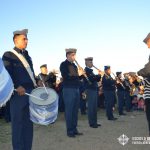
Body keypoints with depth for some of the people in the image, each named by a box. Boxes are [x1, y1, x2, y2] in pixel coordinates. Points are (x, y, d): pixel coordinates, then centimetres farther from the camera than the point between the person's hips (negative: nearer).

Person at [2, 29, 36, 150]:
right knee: (18, 123, -2)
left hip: (30, 92, 7)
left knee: (28, 123, 10)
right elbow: (7, 74, -12)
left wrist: (35, 86, 12)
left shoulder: (27, 56, 22)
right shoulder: (8, 55, 0)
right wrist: (17, 87, -24)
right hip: (18, 93, -7)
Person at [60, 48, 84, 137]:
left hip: (76, 89, 8)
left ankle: (74, 129, 19)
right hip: (68, 90, -7)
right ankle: (69, 131, 5)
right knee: (69, 111, -3)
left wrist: (81, 74, -1)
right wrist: (77, 74, -17)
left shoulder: (74, 65, 17)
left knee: (75, 110, 10)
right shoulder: (63, 64, -5)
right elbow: (66, 77, -18)